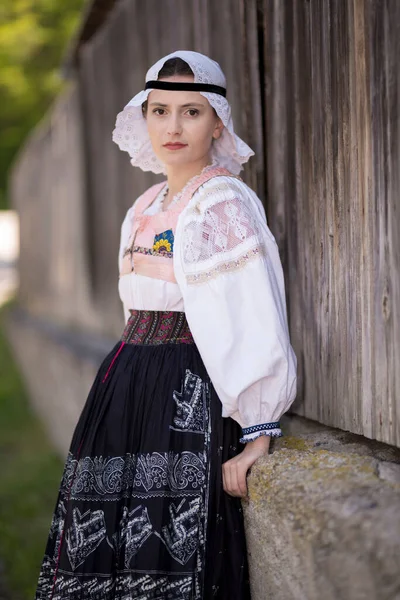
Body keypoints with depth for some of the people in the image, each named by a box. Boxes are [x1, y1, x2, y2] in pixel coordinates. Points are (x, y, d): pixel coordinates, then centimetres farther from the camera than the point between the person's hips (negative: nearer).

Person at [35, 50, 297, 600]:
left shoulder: (223, 202, -10)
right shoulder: (146, 208, 15)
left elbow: (255, 317, -17)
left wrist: (258, 432, -22)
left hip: (190, 394, -8)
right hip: (127, 384, 8)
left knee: (170, 554, -6)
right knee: (107, 547, 10)